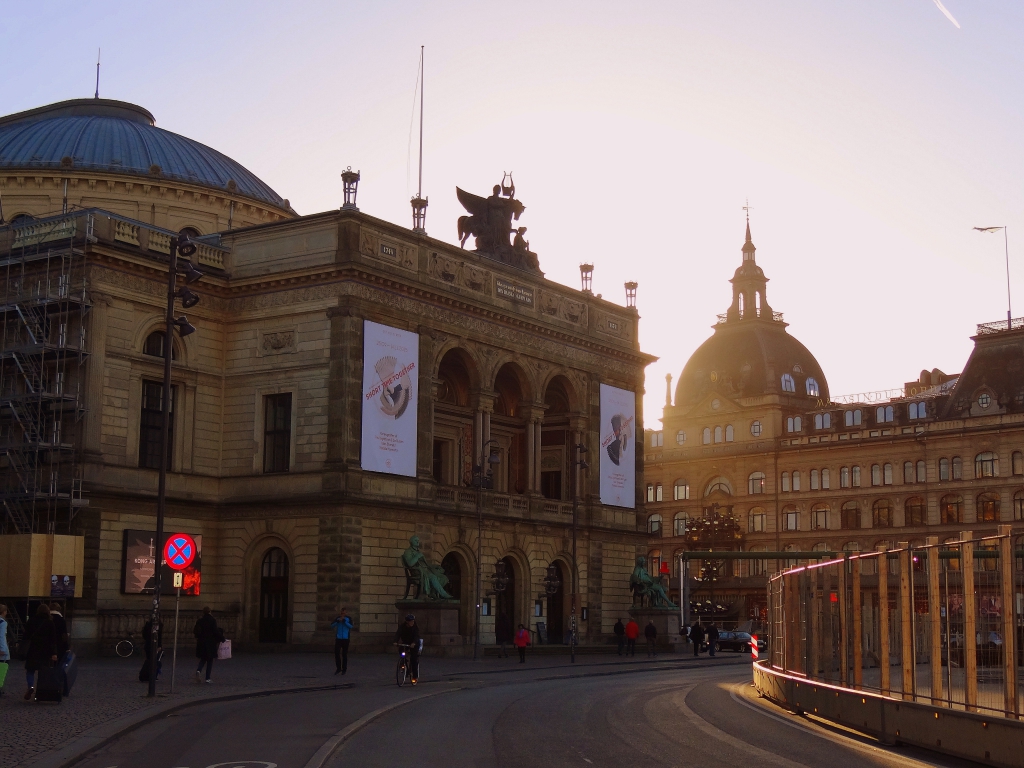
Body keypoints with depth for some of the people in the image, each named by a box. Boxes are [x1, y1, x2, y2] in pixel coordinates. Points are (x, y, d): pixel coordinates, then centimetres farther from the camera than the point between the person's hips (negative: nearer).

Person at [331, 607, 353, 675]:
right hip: (338, 638, 1)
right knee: (337, 652, -6)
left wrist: (344, 620, -24)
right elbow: (332, 625, -5)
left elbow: (351, 626, -15)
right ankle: (338, 668, 7)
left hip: (346, 638, -1)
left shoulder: (349, 618, -3)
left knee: (344, 654, 4)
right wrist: (338, 621, -21)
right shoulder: (337, 618, 1)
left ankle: (344, 669, 14)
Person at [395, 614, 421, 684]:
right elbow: (398, 634, -25)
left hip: (414, 644, -3)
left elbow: (416, 636, -29)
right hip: (405, 643, 3)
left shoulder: (416, 627, -17)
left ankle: (415, 676, -5)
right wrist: (396, 641, -44)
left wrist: (414, 643, -48)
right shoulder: (402, 626, -12)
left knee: (414, 660, -10)